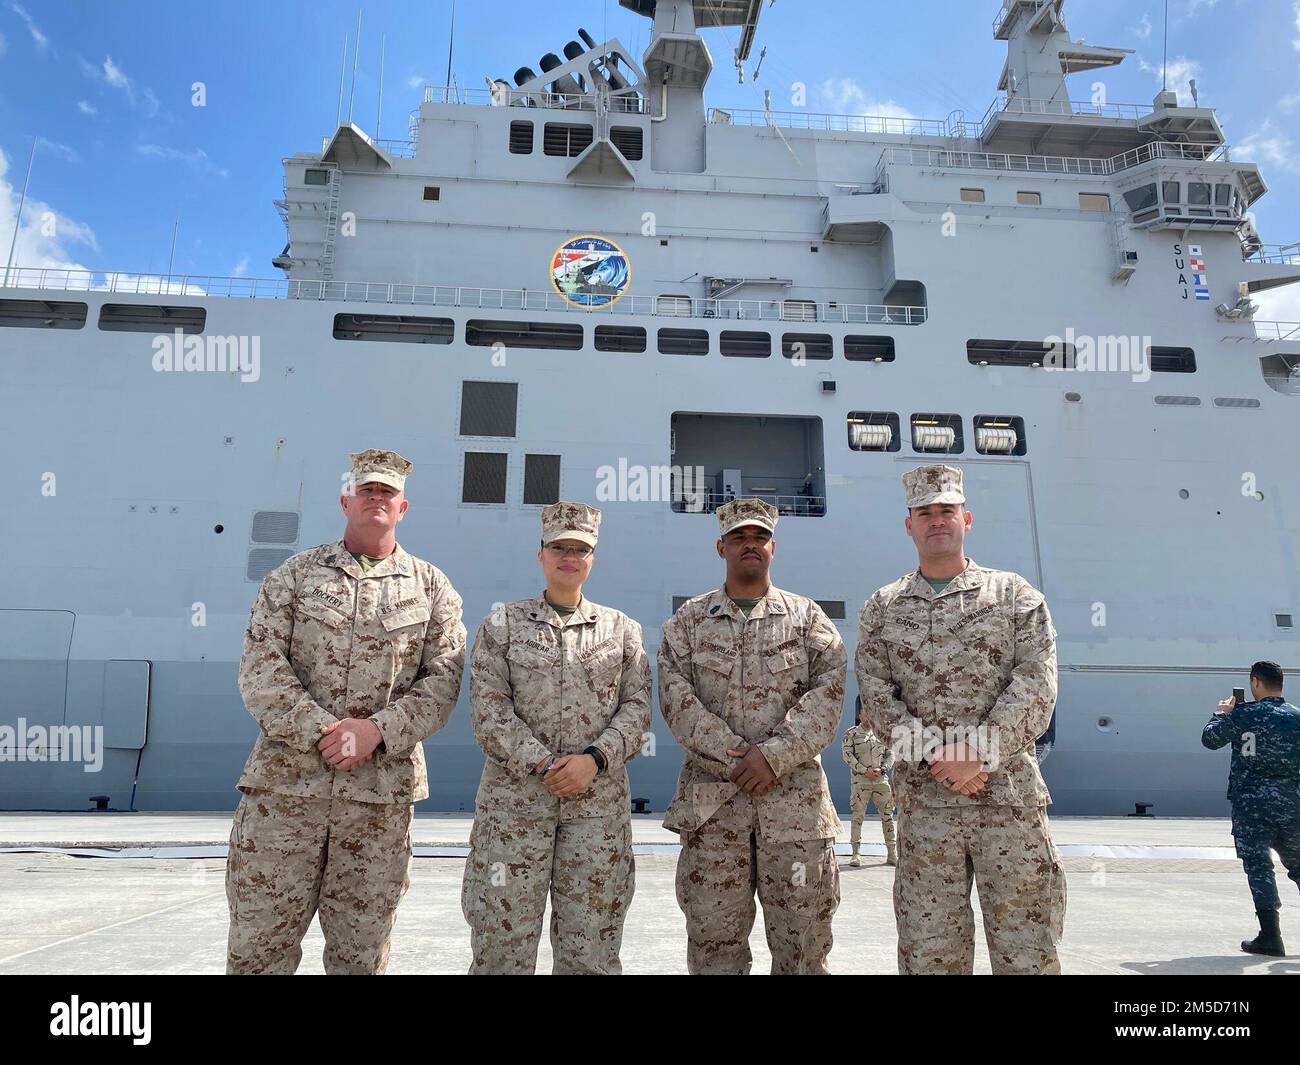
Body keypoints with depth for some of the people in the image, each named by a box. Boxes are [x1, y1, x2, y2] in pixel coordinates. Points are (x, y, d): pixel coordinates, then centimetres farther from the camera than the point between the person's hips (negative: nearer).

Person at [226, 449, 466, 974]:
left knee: (361, 951, 11)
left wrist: (376, 731, -13)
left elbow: (443, 679, 1)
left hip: (381, 793, 1)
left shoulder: (432, 587, 8)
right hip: (284, 781, 0)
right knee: (257, 945, 6)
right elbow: (260, 667, -2)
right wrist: (321, 732, -13)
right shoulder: (294, 575, 8)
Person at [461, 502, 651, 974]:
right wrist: (541, 765, -12)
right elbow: (488, 709, -2)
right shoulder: (502, 624, 6)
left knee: (590, 946, 7)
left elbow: (637, 707, 4)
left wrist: (595, 759, -12)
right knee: (503, 940, 3)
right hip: (514, 796, -1)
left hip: (600, 801, 1)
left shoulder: (622, 629, 10)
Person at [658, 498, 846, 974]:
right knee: (713, 942, 7)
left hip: (794, 797, 0)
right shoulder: (688, 621, 9)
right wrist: (736, 755, -12)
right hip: (711, 801, 0)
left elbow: (827, 693, -3)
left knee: (803, 943, 5)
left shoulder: (807, 617, 9)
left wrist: (774, 755, -14)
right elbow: (676, 698, -2)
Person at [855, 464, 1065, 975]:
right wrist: (938, 757, -12)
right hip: (923, 802, 1)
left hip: (1009, 795, -1)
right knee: (928, 951, 8)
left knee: (1027, 950, 5)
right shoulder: (881, 609, 9)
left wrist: (978, 756, -16)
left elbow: (1035, 686, -5)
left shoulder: (1015, 594, 5)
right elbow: (877, 698, 1)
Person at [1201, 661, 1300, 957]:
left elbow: (1210, 739, 3)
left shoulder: (1242, 715, -7)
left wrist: (1221, 714, 18)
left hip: (1250, 803, -3)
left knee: (1259, 867, 1)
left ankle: (1270, 936, -2)